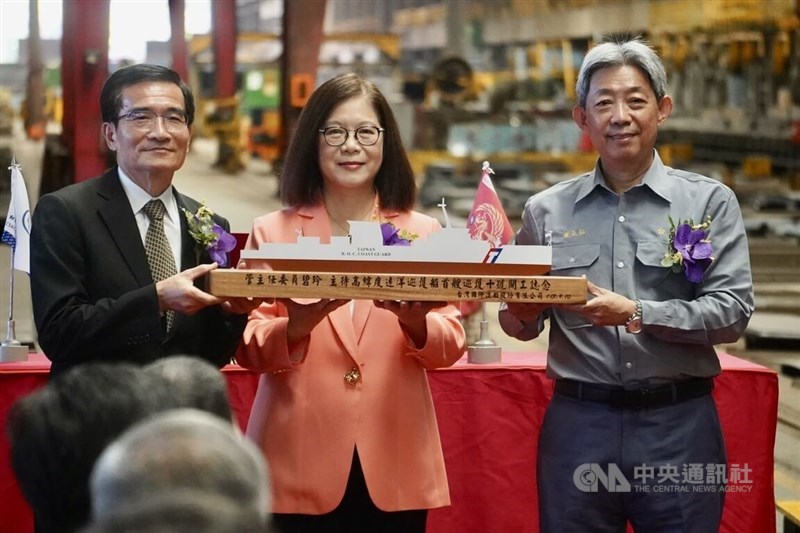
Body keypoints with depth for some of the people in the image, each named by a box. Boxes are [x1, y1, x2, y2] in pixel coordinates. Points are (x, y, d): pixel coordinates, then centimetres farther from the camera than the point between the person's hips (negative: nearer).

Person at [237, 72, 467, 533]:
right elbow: (249, 351, -1)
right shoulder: (273, 232, 5)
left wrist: (416, 324, -19)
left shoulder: (423, 232, 8)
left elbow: (451, 345, 1)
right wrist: (295, 328, -21)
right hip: (301, 464, -1)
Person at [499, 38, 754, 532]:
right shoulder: (547, 211, 8)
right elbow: (522, 324, 15)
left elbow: (733, 311, -7)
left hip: (679, 423, -1)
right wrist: (522, 313, -9)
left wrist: (636, 315, -18)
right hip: (577, 422, 2)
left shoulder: (709, 202, 1)